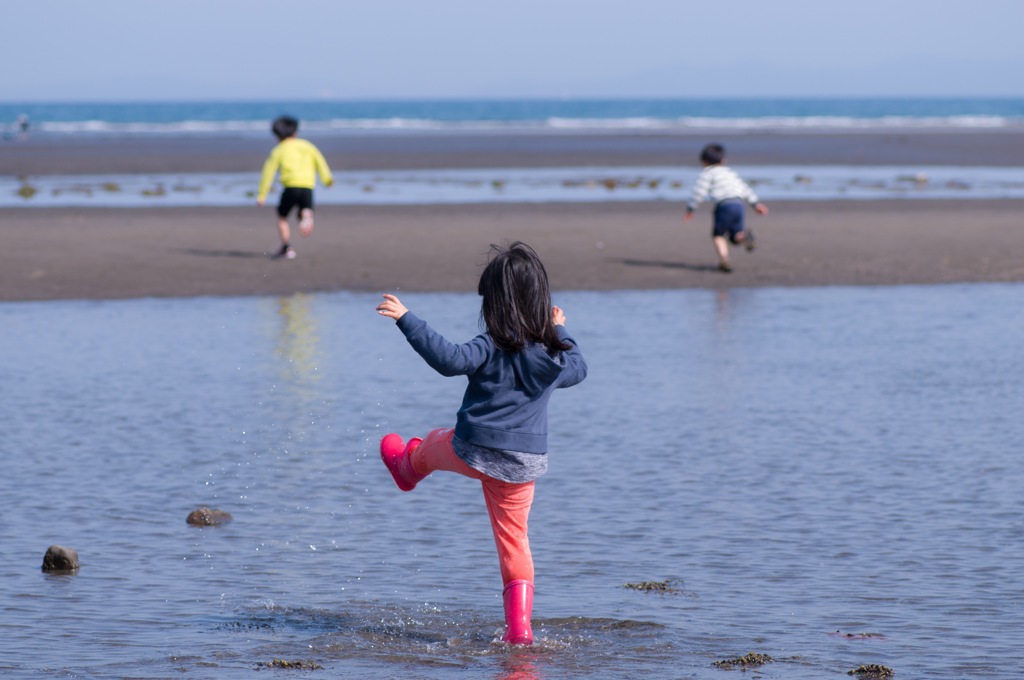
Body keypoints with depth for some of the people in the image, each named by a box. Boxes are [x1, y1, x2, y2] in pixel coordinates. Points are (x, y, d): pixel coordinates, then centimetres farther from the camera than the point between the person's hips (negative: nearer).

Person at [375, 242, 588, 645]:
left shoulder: (492, 348, -17)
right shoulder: (554, 355, 1)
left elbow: (449, 359, -33)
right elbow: (578, 369, 22)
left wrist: (407, 319, -31)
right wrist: (561, 331, 37)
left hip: (474, 451, -4)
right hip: (525, 461, 4)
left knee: (435, 442, 32)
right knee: (513, 539, 13)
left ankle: (408, 468, 66)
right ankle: (519, 627, 6)